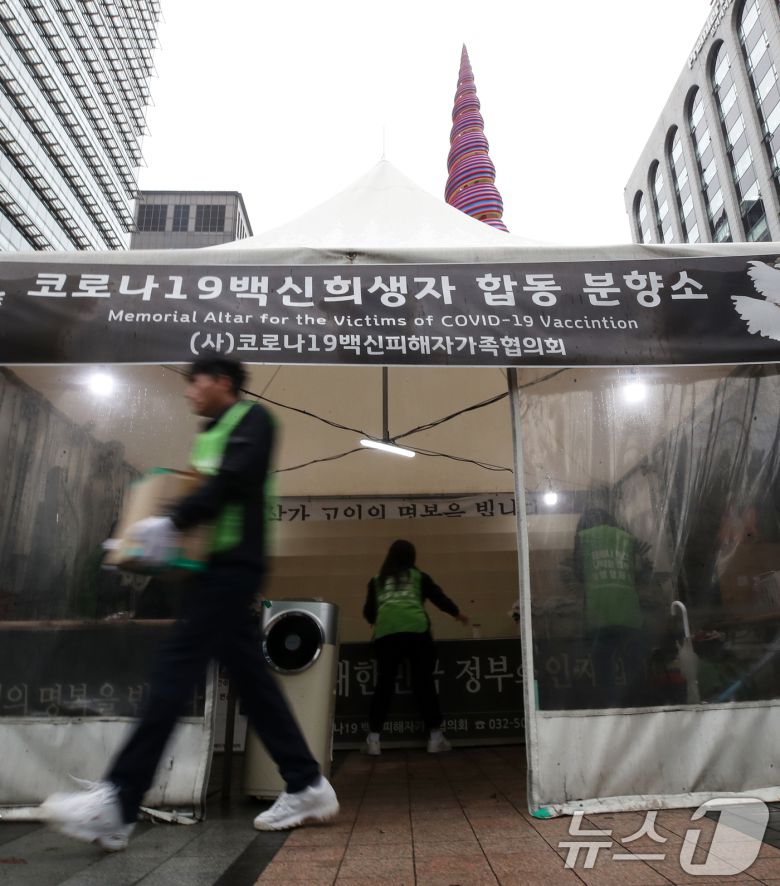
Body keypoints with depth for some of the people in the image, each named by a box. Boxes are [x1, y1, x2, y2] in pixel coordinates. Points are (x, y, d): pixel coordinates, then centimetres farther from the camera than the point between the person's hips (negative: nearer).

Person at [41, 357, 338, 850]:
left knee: (177, 668, -10)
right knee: (250, 675, 8)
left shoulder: (252, 419, -4)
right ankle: (307, 787, 17)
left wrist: (172, 523, -25)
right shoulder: (207, 436, 23)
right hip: (219, 565, 9)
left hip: (233, 563, -9)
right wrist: (141, 538, 12)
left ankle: (117, 805, -4)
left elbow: (232, 481, -19)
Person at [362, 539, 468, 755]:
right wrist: (457, 614, 43)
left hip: (386, 633, 1)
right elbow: (439, 597, 25)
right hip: (416, 630, -1)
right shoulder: (418, 576, 20)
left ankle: (374, 739, 7)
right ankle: (435, 737, 12)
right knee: (424, 683, 7)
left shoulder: (377, 580, 22)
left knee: (384, 685, 7)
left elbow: (368, 613, 23)